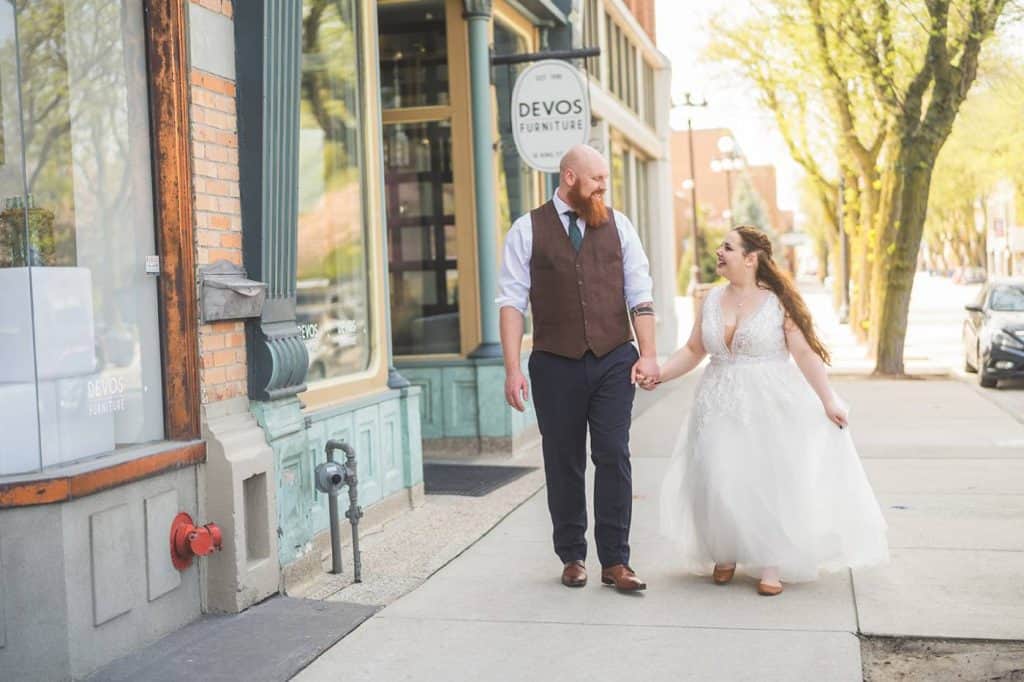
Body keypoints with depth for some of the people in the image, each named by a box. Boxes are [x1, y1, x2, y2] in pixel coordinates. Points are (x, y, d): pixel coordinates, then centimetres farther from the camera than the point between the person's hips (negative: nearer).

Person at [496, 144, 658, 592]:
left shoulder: (618, 226, 9)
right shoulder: (528, 230, 2)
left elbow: (639, 293, 6)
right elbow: (512, 301, -2)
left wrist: (648, 354, -4)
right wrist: (512, 369, -9)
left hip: (614, 360, 1)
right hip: (555, 364, -1)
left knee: (614, 458, -2)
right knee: (563, 463, 8)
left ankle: (615, 561, 8)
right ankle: (572, 557, 23)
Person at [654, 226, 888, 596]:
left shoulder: (778, 302, -7)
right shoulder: (712, 299, 6)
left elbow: (805, 353, -8)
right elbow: (693, 350, 10)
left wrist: (828, 401, -10)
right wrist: (659, 373, -3)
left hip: (770, 406, -4)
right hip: (721, 407, 4)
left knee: (769, 482, -1)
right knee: (719, 482, 1)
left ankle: (771, 565, 11)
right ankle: (725, 555, 21)